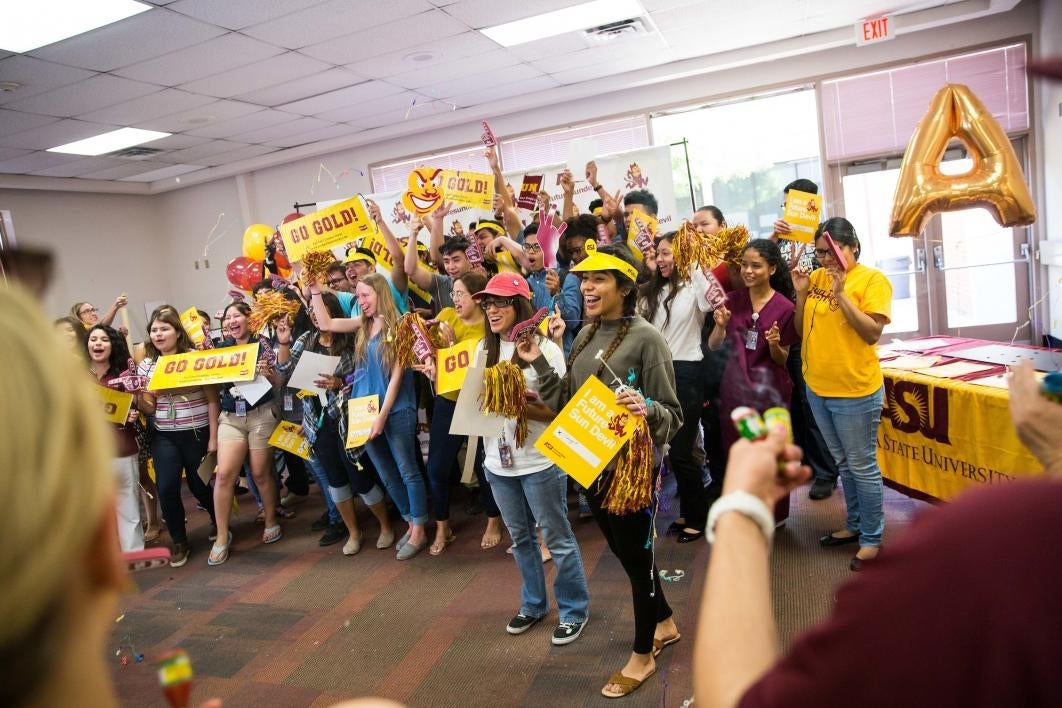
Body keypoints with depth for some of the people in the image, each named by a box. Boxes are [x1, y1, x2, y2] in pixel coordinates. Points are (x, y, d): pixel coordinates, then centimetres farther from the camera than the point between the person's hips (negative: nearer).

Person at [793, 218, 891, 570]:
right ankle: (855, 524, 36)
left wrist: (840, 293, -23)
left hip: (855, 392, -6)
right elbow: (802, 330, 8)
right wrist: (801, 292, -5)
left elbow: (873, 332, -18)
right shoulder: (815, 278, 6)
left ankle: (872, 537, 20)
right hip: (817, 388, 6)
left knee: (862, 466, 5)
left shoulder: (873, 279, -10)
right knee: (843, 462, 20)